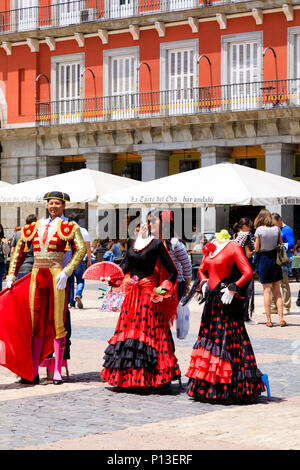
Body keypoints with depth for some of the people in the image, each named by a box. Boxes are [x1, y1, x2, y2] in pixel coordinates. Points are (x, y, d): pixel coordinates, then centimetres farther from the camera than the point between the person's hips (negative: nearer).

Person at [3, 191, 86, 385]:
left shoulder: (68, 227, 0)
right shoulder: (34, 227, 14)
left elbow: (81, 249, -11)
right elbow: (19, 252, 18)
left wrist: (66, 273, -20)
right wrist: (11, 276, 11)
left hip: (56, 276, -4)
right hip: (37, 276, 4)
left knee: (57, 323, -3)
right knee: (36, 323, 5)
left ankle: (57, 371, 3)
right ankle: (34, 372, 9)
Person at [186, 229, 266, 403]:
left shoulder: (233, 247, -10)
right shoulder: (210, 247, 12)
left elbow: (248, 273, -17)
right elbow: (202, 269, 28)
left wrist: (232, 289, -18)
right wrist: (204, 283, 10)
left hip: (227, 300, -8)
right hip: (212, 299, 8)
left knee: (228, 339, -7)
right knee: (209, 336, 9)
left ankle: (230, 389, -2)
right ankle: (207, 387, 16)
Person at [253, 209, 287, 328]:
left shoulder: (259, 230, -10)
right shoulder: (276, 229, -1)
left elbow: (256, 249, -8)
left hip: (264, 259, -3)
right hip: (275, 258, 3)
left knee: (266, 290, 1)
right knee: (277, 290, 9)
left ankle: (269, 320, 1)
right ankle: (281, 318, 3)